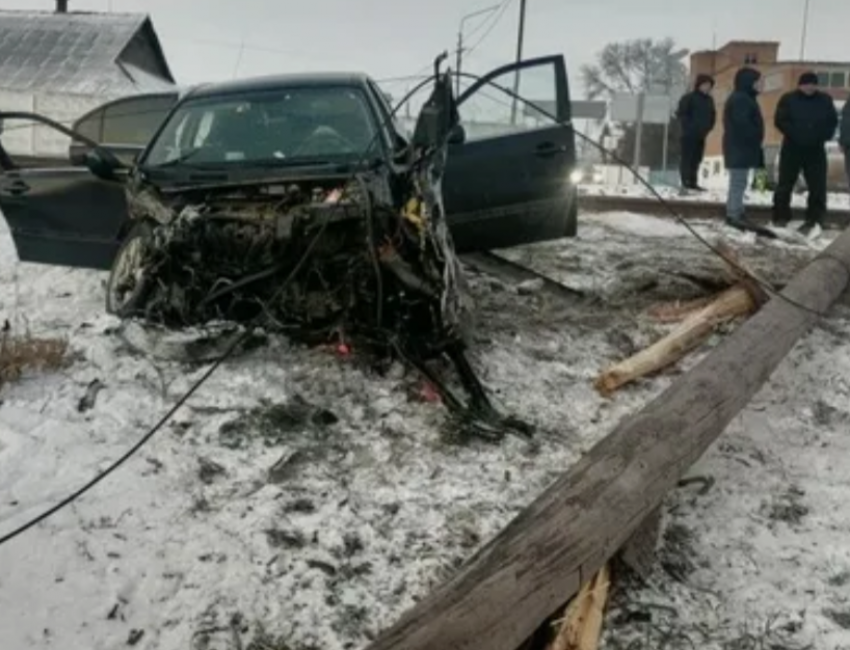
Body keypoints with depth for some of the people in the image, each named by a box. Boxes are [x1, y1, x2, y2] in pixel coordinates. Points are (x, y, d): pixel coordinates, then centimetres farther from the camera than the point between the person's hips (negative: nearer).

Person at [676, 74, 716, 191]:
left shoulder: (709, 100, 15)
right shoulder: (688, 98, -7)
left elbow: (712, 115, 21)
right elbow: (681, 114, -10)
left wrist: (708, 128, 6)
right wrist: (689, 127, -14)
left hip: (701, 135, 7)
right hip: (689, 134, -7)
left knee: (696, 159, 8)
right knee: (687, 158, -6)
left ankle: (693, 183, 12)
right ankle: (686, 183, -6)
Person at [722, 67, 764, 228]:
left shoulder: (744, 98, 19)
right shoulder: (740, 99, -16)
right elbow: (742, 124, -24)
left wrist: (755, 143, 17)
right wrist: (755, 139, -15)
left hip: (741, 147, 11)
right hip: (740, 147, -11)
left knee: (738, 182, 15)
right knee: (738, 182, -10)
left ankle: (735, 212, 21)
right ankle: (734, 215, -10)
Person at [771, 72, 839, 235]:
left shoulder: (825, 100, 4)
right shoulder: (788, 99, -3)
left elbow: (832, 122, 6)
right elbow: (780, 121, -9)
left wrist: (822, 136, -11)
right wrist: (796, 134, -19)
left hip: (816, 150, 2)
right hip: (792, 149, -2)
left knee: (817, 186, 0)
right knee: (785, 184, 4)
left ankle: (814, 220, 7)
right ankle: (781, 217, 14)